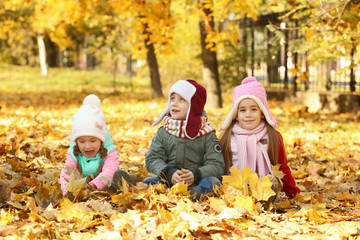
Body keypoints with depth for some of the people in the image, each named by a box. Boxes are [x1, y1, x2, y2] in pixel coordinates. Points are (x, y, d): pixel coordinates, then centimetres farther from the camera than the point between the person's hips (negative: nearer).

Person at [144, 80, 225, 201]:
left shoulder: (207, 134, 5)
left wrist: (195, 175, -22)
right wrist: (169, 173, -18)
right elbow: (153, 159, 3)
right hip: (168, 182, 2)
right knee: (148, 182, -23)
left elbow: (217, 165, -3)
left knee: (212, 181, -29)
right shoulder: (163, 132, 12)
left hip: (196, 183, -2)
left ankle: (194, 194, -54)